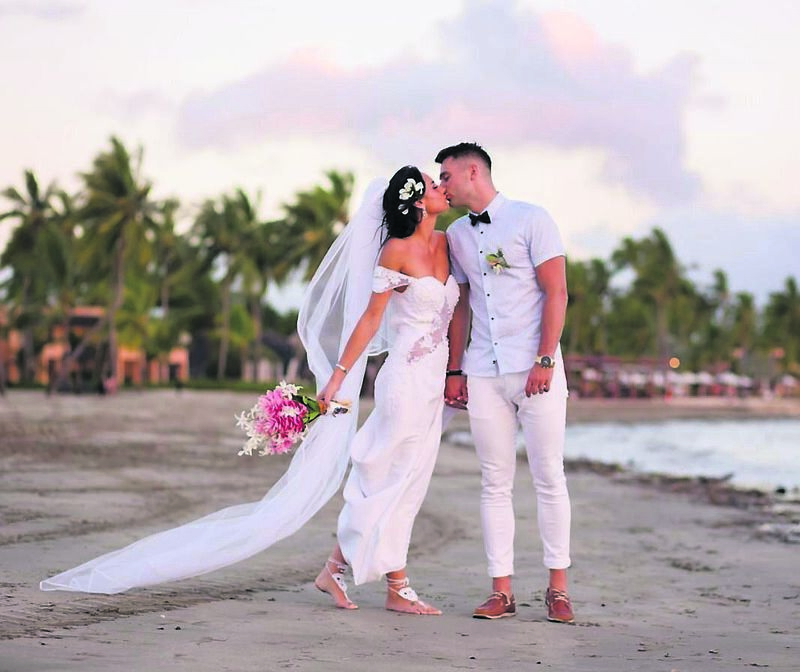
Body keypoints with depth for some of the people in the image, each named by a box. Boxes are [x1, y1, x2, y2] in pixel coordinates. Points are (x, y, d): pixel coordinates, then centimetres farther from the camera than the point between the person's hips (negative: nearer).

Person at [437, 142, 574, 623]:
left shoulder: (531, 220, -1)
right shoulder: (456, 236, 14)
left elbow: (556, 292, -6)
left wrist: (545, 360, -14)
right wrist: (454, 371, 12)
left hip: (535, 369, -4)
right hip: (484, 373, 4)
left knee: (549, 478, -1)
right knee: (496, 483, 2)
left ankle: (558, 588, 5)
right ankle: (502, 590, 4)